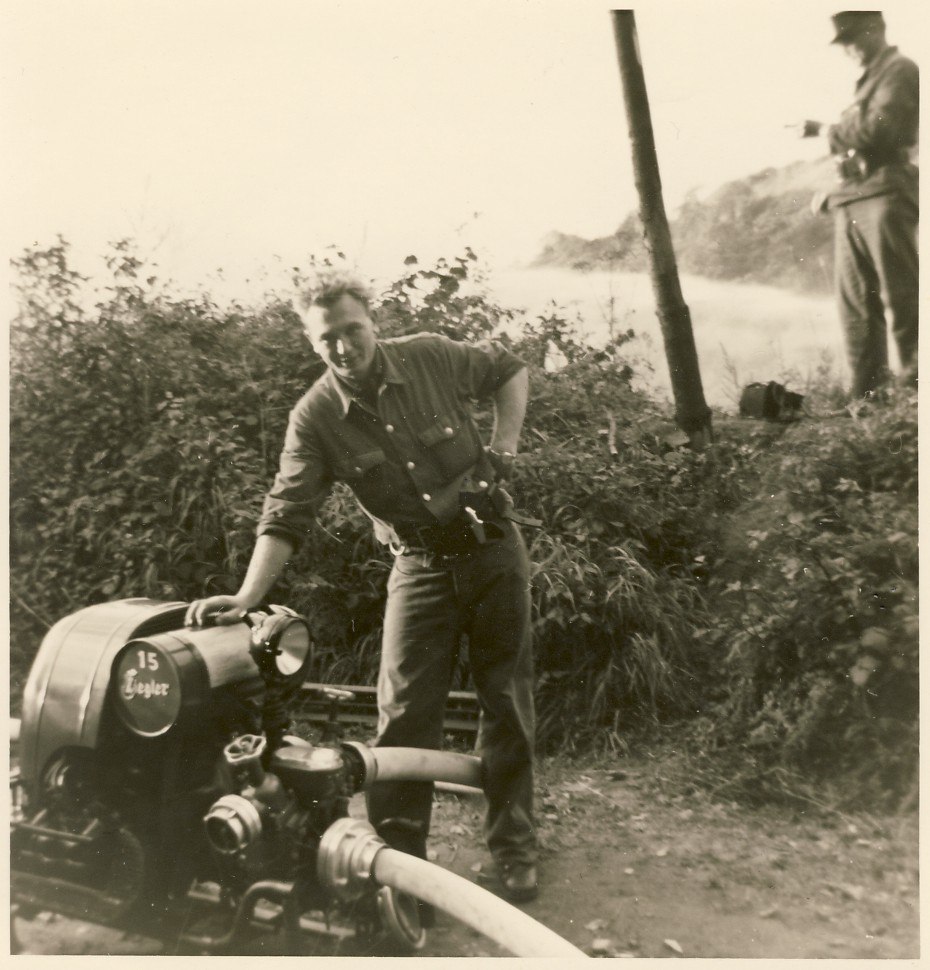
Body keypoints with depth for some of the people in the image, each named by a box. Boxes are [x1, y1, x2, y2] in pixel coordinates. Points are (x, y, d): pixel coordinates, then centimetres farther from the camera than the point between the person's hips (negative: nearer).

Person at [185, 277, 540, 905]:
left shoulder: (432, 357, -8)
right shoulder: (314, 419, -10)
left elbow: (509, 369, 10)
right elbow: (286, 517, -15)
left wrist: (504, 445, -3)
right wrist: (247, 597, -28)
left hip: (494, 548, 1)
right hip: (421, 566, 0)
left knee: (508, 702, 8)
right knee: (405, 713, -3)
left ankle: (514, 850, 26)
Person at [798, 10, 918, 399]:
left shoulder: (900, 71, 0)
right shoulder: (867, 80, 26)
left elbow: (877, 130, -14)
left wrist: (824, 130, -4)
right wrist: (835, 191, 11)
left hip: (885, 195, -8)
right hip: (852, 202, 8)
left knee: (900, 296, -10)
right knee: (856, 302, 4)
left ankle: (916, 383, -7)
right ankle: (866, 394, 7)